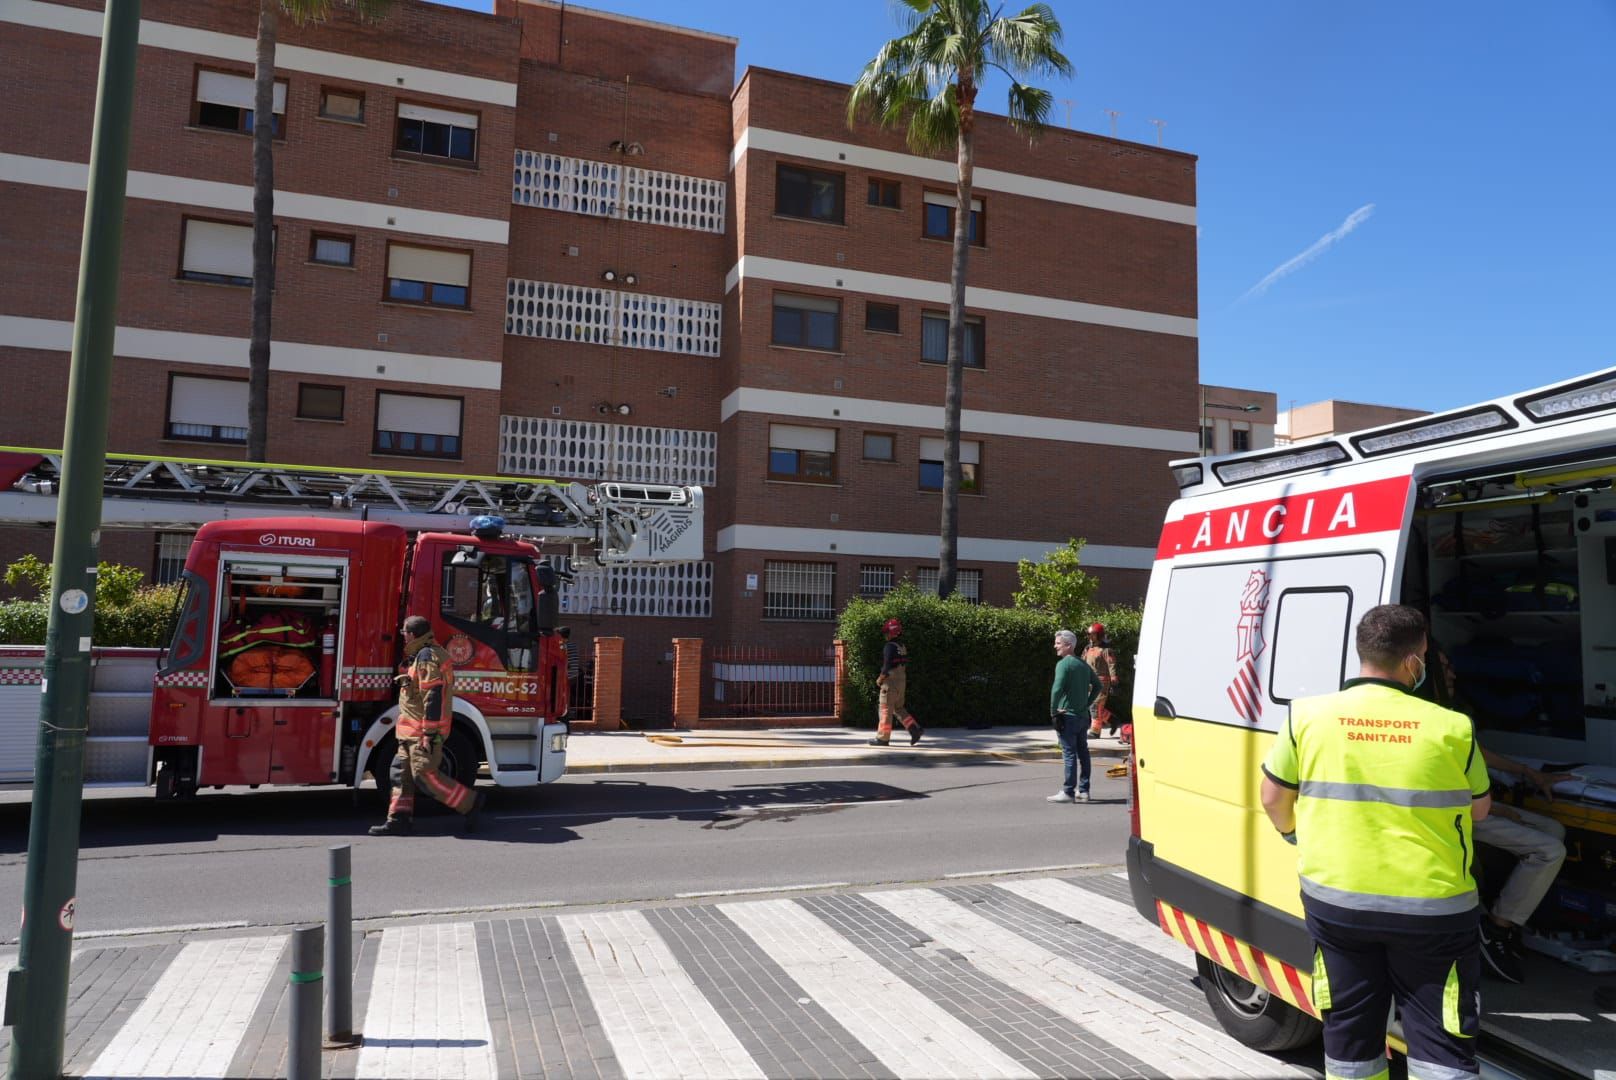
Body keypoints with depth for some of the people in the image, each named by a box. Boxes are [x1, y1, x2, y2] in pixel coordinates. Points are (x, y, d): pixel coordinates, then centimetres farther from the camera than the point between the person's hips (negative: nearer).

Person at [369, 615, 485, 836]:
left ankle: (470, 802, -1)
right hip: (414, 731, 10)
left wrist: (429, 734, -24)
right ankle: (399, 820, 12)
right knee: (402, 772, 10)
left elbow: (433, 697, -23)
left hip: (424, 729, -10)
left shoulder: (427, 656, -16)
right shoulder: (427, 654, 17)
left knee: (425, 775, -8)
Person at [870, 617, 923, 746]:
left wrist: (880, 678, -9)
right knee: (898, 708, 16)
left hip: (891, 681, -9)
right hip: (902, 681, 9)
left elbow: (888, 665, -22)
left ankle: (883, 738, 3)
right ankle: (915, 729, 7)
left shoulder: (889, 646, -15)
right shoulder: (903, 647, 13)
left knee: (886, 710, -1)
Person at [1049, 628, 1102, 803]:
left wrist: (1053, 712, -15)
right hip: (1082, 716, 8)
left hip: (1067, 715, -8)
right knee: (1083, 753, 12)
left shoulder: (1063, 664, -13)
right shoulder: (1083, 665, 13)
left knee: (1069, 753, -6)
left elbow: (1057, 689, -23)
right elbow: (1097, 686, 21)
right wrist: (1087, 704, 16)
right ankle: (1083, 791, 18)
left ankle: (1068, 792, -3)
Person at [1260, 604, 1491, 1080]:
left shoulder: (1308, 715, -7)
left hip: (1336, 902, 2)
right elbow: (1479, 808, 5)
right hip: (1432, 907, -1)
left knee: (1350, 1037, 16)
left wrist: (1293, 832, 24)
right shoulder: (1451, 727, -10)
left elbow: (1273, 798, 3)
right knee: (1440, 1042, 12)